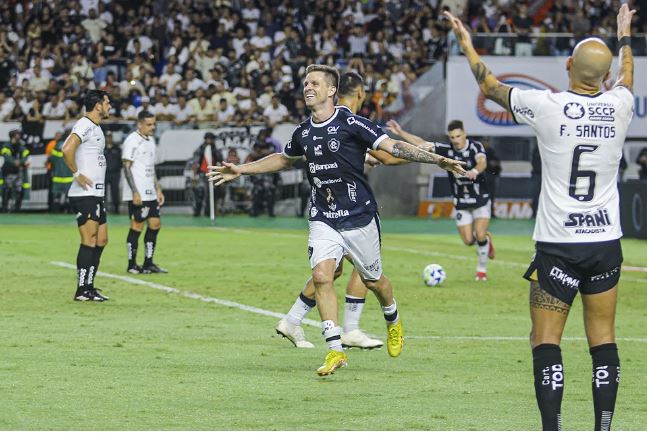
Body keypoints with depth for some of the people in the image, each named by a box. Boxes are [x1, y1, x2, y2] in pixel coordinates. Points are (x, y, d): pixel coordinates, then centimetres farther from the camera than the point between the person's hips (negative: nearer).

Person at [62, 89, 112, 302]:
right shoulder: (85, 125, -14)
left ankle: (89, 287, 15)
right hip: (84, 195, -10)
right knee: (89, 240, -9)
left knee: (101, 240, 11)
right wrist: (77, 174, -21)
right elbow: (67, 149, -28)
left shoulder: (96, 127, 18)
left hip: (96, 195, 10)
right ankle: (82, 290, -7)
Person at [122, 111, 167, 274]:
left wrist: (158, 189, 18)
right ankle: (132, 265, 2)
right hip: (137, 194, -9)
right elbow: (127, 168, -14)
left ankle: (148, 263, 12)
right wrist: (135, 193, -18)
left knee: (155, 223, 6)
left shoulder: (150, 140, 16)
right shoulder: (132, 141, -11)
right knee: (137, 226, -5)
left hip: (150, 193, 9)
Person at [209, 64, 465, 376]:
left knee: (372, 280, 10)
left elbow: (392, 146, -16)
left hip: (359, 217, -3)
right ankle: (335, 350, -15)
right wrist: (241, 170, 29)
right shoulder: (303, 133, 5)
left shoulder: (350, 124, -12)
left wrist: (437, 160, -26)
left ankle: (393, 321, 43)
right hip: (323, 219, 3)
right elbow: (284, 159, 26)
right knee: (321, 275, -17)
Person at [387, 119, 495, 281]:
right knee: (468, 240, -3)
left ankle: (482, 269, 7)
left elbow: (482, 162, -36)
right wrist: (400, 132, -7)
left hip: (480, 199, -3)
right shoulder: (447, 150, -5)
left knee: (480, 235, -16)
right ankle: (486, 240, 33)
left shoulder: (475, 147, -15)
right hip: (461, 202, 3)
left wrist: (475, 171, -59)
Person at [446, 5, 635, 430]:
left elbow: (492, 87, 7)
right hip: (606, 242, 3)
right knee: (603, 339, 8)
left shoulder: (547, 106, -11)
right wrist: (625, 36, 45)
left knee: (546, 341, 0)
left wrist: (467, 44, 24)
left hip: (557, 245, -3)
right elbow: (626, 77, 25)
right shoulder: (619, 106, -2)